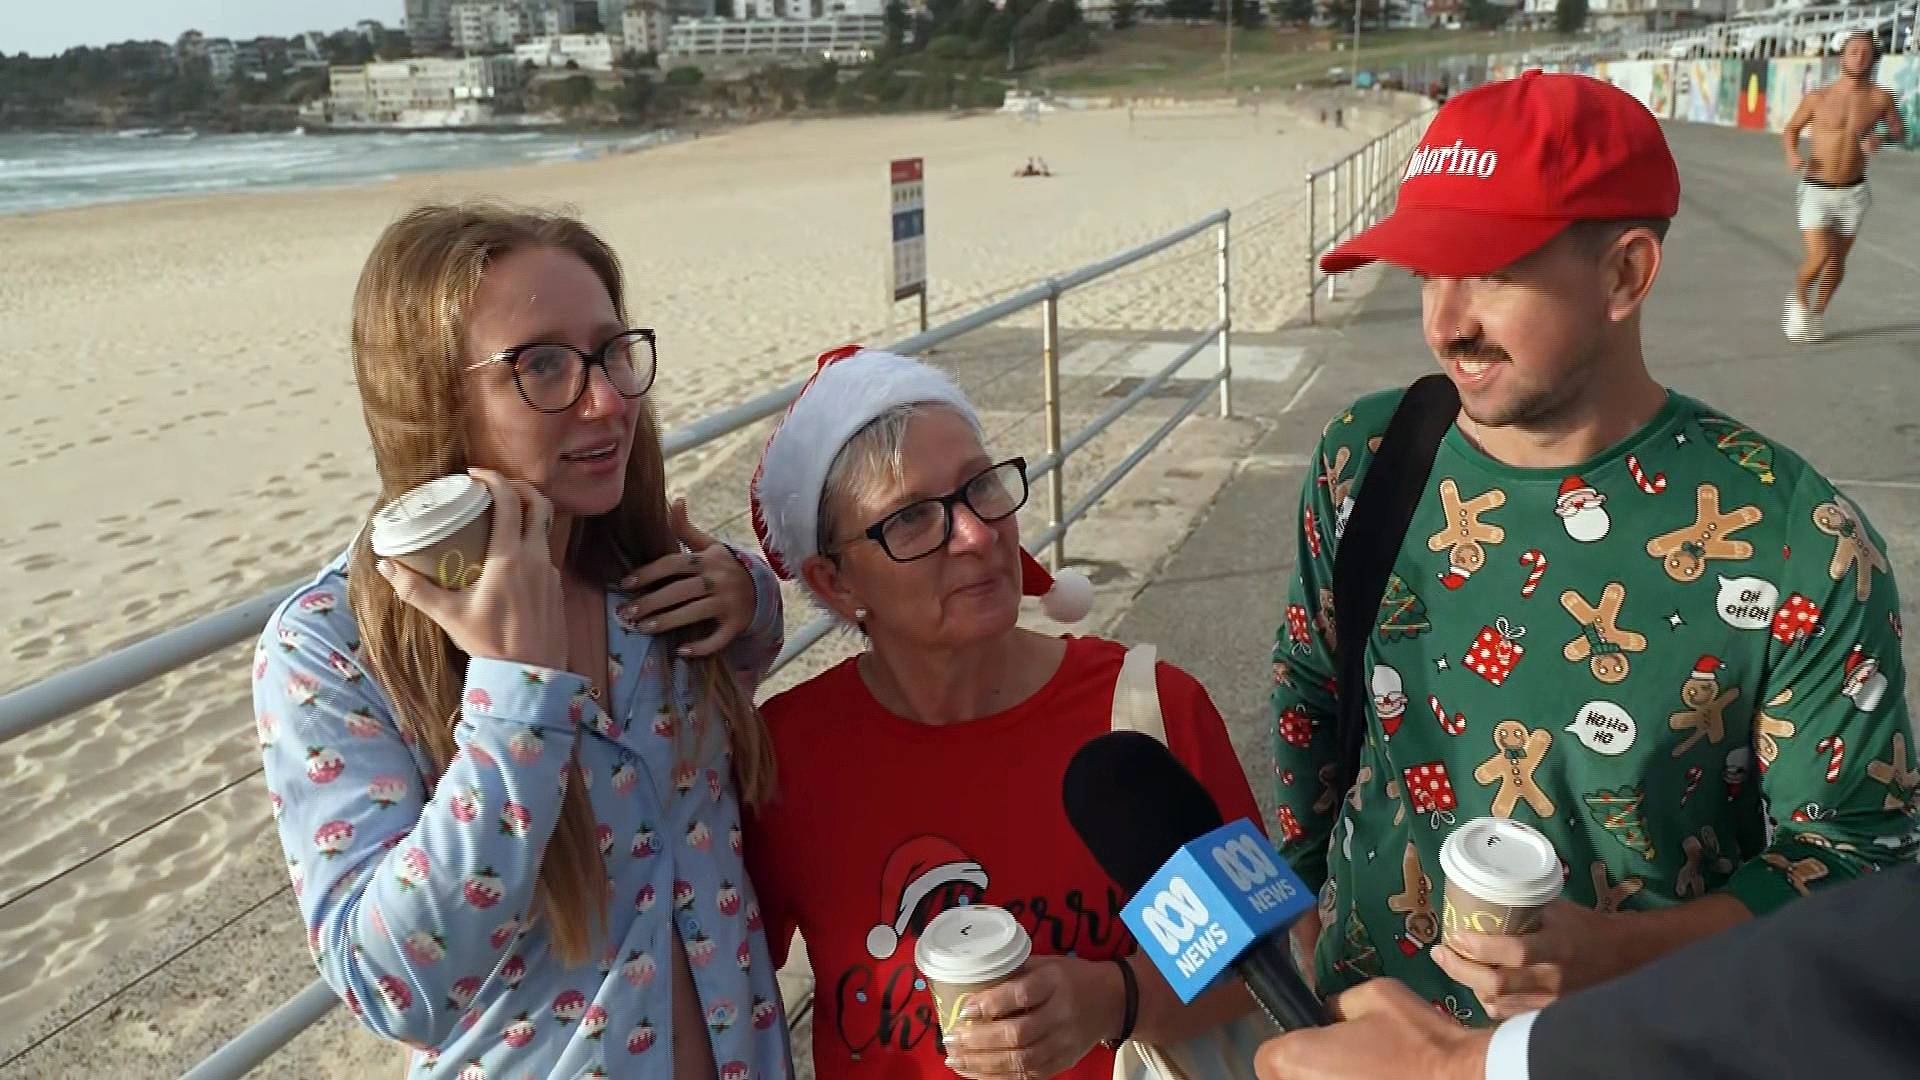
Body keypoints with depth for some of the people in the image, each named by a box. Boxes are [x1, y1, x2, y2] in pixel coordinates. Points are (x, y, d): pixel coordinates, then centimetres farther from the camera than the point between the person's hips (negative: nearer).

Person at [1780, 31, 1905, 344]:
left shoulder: (1880, 99, -3)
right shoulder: (1817, 98, -7)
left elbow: (1899, 131, 12)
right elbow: (1790, 129, 9)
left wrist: (1881, 138, -11)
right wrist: (1792, 154, -12)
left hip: (1853, 192, 2)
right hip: (1816, 190, -2)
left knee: (1837, 261, 10)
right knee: (1818, 257, -14)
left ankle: (1818, 312, 32)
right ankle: (1798, 301, 16)